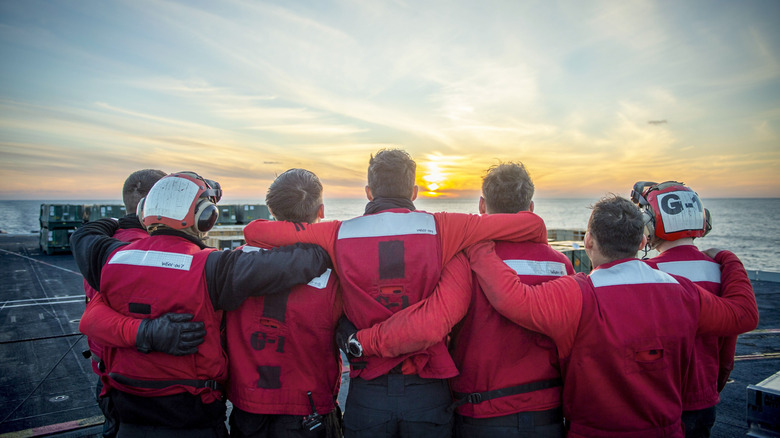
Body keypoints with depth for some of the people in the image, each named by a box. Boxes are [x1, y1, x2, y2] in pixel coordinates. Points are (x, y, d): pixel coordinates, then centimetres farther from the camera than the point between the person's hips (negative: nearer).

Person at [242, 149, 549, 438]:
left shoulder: (338, 235, -5)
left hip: (366, 392, 1)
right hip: (427, 390, 0)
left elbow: (254, 231, 3)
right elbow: (532, 224, -3)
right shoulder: (440, 228, -7)